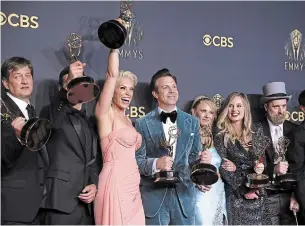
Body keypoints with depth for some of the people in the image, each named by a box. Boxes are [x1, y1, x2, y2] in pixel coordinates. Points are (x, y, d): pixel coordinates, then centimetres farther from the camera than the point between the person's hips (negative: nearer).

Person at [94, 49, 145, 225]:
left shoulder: (128, 119, 17)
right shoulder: (105, 113, -5)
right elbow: (112, 74, -15)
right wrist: (115, 47, -10)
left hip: (132, 186, 8)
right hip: (114, 184, -8)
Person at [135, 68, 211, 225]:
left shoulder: (192, 122, 7)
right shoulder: (143, 123, -2)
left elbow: (193, 156, 10)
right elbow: (137, 160, -4)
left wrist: (202, 159, -12)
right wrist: (155, 163, -22)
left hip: (184, 196, 3)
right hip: (154, 196, -2)